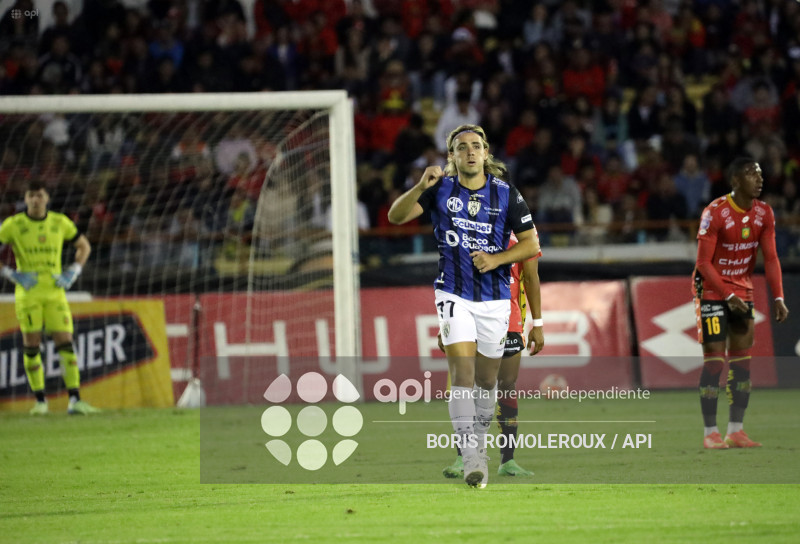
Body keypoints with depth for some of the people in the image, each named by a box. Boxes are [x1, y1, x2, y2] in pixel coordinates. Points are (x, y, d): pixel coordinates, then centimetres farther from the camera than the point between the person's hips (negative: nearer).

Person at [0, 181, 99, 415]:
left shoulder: (60, 223, 5)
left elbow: (84, 246, 18)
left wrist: (72, 273, 5)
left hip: (55, 292, 2)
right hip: (27, 293, -2)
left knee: (65, 343, -7)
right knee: (31, 345, -2)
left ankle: (75, 400, -9)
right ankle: (40, 400, 8)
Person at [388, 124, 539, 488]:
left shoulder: (507, 195, -1)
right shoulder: (441, 189, -1)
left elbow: (531, 243, 3)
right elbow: (396, 216, -8)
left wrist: (496, 259, -14)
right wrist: (421, 187, -24)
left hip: (494, 297, 2)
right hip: (454, 294, -2)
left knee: (486, 378, 12)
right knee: (462, 372, -15)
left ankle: (479, 441, 35)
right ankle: (470, 457, -19)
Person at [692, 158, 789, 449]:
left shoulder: (763, 214, -1)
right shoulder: (714, 213, -19)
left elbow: (770, 258, 1)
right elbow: (704, 263, -17)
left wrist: (778, 298, -10)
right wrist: (729, 296, -22)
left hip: (743, 291, 6)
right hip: (712, 291, -6)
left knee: (742, 359, 3)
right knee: (714, 359, -8)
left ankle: (736, 431, 8)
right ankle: (711, 433, -3)